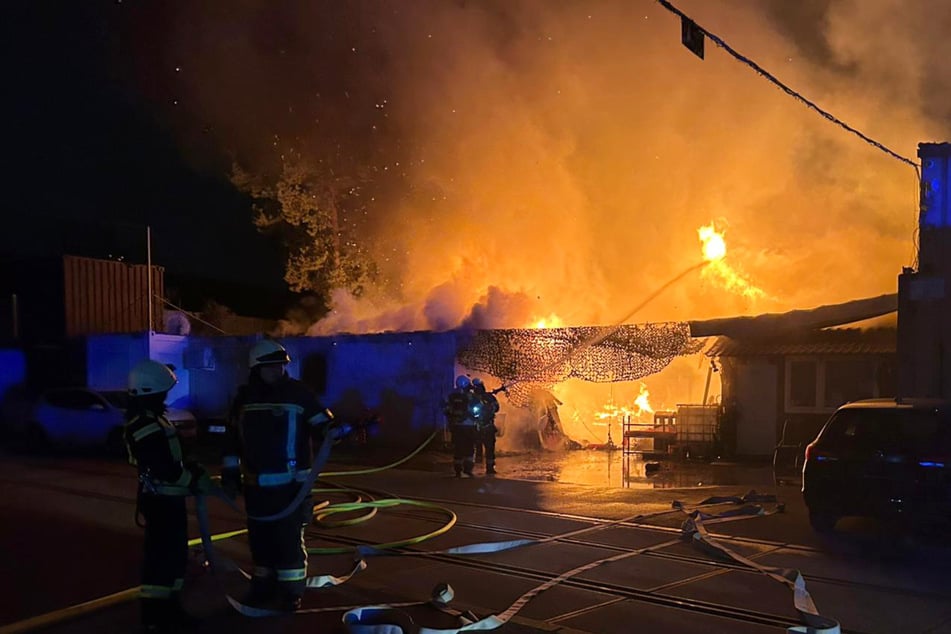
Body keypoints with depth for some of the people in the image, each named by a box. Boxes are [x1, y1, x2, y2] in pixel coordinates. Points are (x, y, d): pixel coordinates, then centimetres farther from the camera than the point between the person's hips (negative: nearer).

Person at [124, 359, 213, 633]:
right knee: (161, 556, -3)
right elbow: (165, 469, -27)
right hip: (161, 501, -11)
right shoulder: (146, 427, -23)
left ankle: (169, 608, 26)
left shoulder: (151, 419, 12)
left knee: (175, 554, 17)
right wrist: (195, 480, -14)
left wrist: (191, 468, 9)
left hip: (167, 498, 11)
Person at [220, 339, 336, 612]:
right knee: (260, 537, 14)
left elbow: (321, 421, -4)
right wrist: (230, 474, 11)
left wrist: (328, 432, -27)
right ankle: (264, 585, 29)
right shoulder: (244, 398, 7)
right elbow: (234, 438, 13)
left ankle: (291, 590, 10)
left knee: (289, 538, -1)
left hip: (290, 483, -4)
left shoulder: (298, 392, -6)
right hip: (256, 484, 4)